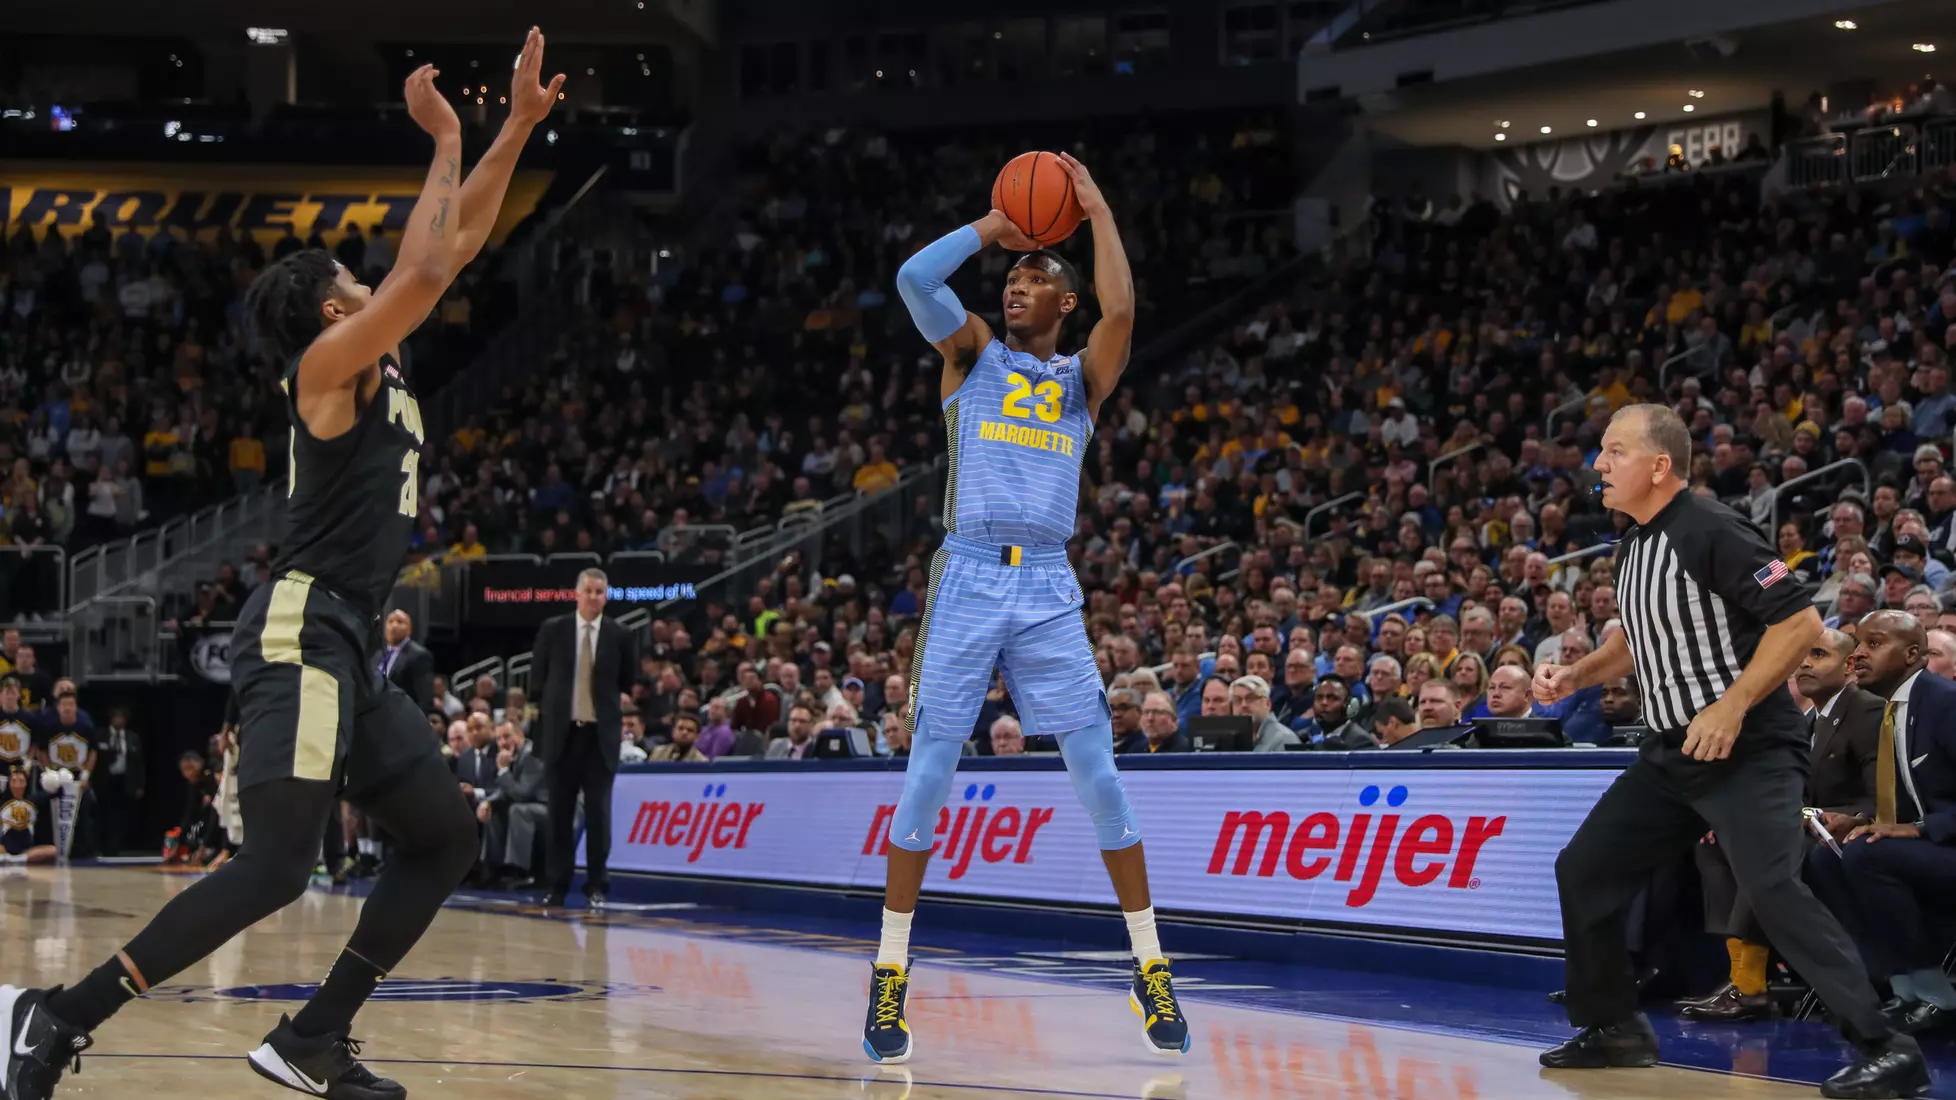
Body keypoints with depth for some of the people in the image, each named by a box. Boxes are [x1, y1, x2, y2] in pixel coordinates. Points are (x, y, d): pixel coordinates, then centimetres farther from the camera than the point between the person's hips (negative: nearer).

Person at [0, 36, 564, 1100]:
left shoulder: (377, 363, 18)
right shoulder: (329, 360, -6)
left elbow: (455, 248, 22)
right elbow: (424, 270, -20)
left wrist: (519, 126, 19)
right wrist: (446, 141, -9)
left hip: (347, 647, 10)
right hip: (299, 632, -10)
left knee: (444, 840, 9)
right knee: (276, 866, -18)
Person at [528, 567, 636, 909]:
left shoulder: (619, 635, 3)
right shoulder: (553, 630, 2)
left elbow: (629, 681, 16)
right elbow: (537, 677, 10)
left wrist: (624, 698, 3)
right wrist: (548, 711, 8)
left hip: (601, 734, 0)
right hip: (562, 731, 0)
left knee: (598, 812, -2)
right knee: (560, 812, 5)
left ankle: (596, 886, 4)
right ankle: (558, 886, 11)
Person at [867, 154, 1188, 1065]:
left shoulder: (1083, 377, 12)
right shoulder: (973, 354, 11)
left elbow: (1120, 309, -9)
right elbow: (913, 277, -7)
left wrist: (1096, 207, -1)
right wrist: (992, 227, 2)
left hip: (1048, 587, 1)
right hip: (969, 578, -1)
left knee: (1097, 774, -2)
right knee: (929, 773, -3)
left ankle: (1151, 967, 4)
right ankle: (890, 973, 3)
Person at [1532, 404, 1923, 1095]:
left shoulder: (1711, 532, -17)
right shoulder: (1633, 546, 11)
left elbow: (1800, 621, -21)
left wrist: (1730, 708, -23)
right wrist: (1576, 675, 11)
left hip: (1749, 751, -9)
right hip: (1673, 753, 10)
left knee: (1771, 888, -25)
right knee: (1582, 870, 10)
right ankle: (1614, 1029, 24)